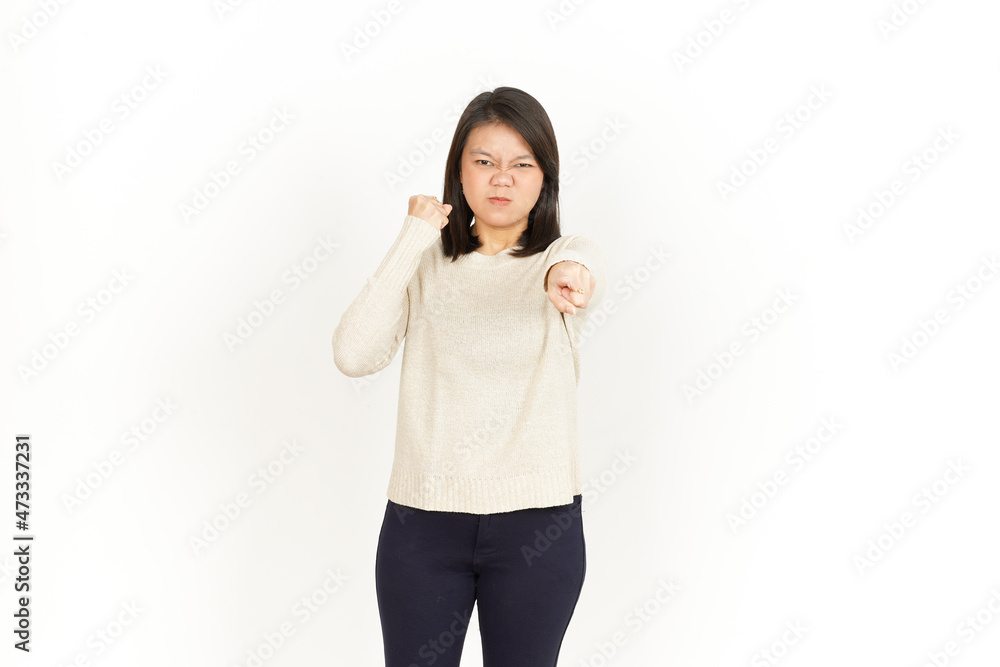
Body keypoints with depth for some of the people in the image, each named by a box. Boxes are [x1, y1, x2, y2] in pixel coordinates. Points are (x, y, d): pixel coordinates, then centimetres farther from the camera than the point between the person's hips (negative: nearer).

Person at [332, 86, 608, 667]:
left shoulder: (569, 255, 1)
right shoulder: (425, 263, 4)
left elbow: (589, 266, -26)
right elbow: (354, 355, -12)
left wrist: (569, 272, -50)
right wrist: (414, 237, -12)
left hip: (538, 523, -1)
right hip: (423, 517, 1)